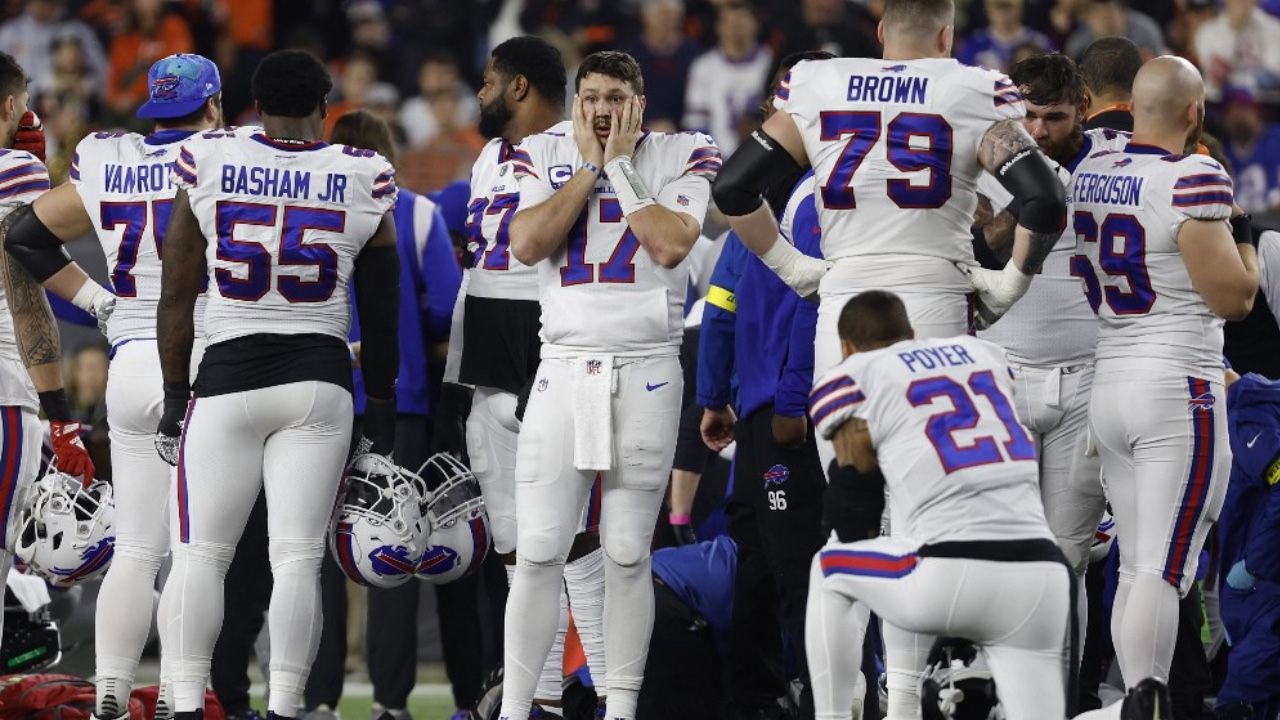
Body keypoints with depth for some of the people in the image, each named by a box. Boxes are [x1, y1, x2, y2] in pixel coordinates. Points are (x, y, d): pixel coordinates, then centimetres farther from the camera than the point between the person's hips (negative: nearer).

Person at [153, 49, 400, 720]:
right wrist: (381, 412, 17)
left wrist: (175, 396, 11)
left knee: (199, 554, 3)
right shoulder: (363, 181, 1)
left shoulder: (208, 166, -1)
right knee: (296, 559, 1)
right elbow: (381, 316, 8)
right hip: (321, 378, 1)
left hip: (229, 374, -1)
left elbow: (176, 297, 3)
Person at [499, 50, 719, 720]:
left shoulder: (682, 157, 2)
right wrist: (589, 167, -5)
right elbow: (527, 245, -7)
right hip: (564, 369, 1)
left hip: (645, 374, -1)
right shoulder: (544, 155, 8)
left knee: (627, 556, 1)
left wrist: (621, 166, -7)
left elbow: (671, 246, -13)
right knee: (538, 553, -4)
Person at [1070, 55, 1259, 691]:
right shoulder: (1194, 182, -15)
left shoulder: (1089, 174, 7)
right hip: (1179, 388, -7)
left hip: (1108, 384, 7)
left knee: (1135, 568, 11)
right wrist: (1247, 232, 7)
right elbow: (1234, 298, -12)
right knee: (1162, 573, -9)